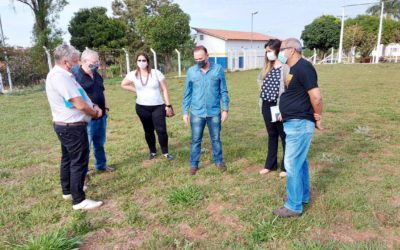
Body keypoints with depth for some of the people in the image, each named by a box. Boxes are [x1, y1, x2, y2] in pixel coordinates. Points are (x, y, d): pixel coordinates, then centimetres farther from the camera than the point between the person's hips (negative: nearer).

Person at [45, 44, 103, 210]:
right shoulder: (60, 76, -23)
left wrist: (94, 107, 0)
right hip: (72, 127, -11)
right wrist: (95, 113, -8)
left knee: (68, 158, 21)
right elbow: (80, 104, -26)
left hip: (65, 125, 11)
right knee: (79, 162, -4)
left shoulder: (61, 74, 11)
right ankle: (79, 200, 5)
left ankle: (68, 190, 36)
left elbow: (80, 97, 16)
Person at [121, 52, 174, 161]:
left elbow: (165, 89, -5)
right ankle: (152, 152, 30)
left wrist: (168, 105, -8)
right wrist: (136, 90, 2)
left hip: (158, 106, -2)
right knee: (148, 131, 13)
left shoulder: (156, 73, -8)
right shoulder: (133, 75, -2)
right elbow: (123, 85, 14)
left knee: (161, 130, -7)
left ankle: (165, 152, 9)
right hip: (142, 107, 2)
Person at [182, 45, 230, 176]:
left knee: (216, 139, 14)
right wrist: (185, 112, 1)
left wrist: (225, 109, -2)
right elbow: (187, 93, 3)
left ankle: (219, 161, 33)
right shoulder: (191, 71, -2)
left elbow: (223, 91, 0)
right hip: (197, 113, 0)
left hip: (214, 112, 0)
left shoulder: (218, 69, -5)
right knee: (196, 140, 9)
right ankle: (194, 164, 24)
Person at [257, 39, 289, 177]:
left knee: (284, 136, 8)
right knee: (272, 135, 18)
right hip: (267, 106, 7)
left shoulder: (286, 68, -13)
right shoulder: (267, 67, 10)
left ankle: (286, 167, 21)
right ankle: (270, 164, 30)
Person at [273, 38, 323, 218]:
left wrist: (317, 118, -10)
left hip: (299, 124, -10)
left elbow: (316, 97, -23)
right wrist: (285, 113, 13)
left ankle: (294, 206, 10)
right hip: (294, 123, 10)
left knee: (292, 164, -3)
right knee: (300, 161, 20)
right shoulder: (295, 68, 13)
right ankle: (303, 196, 36)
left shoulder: (303, 67, -18)